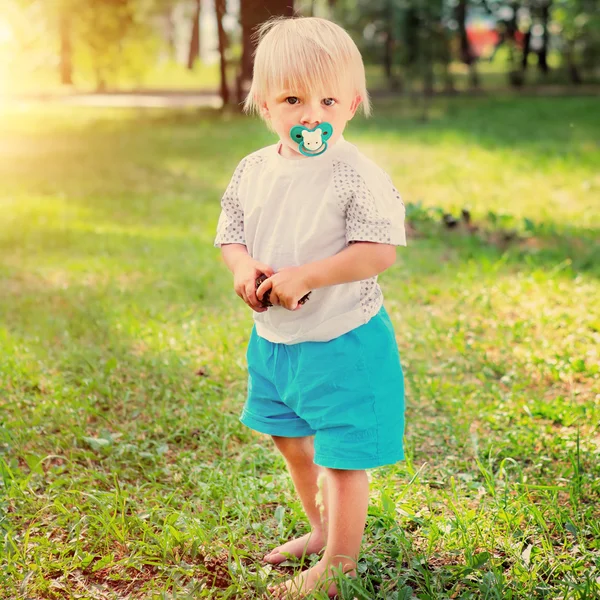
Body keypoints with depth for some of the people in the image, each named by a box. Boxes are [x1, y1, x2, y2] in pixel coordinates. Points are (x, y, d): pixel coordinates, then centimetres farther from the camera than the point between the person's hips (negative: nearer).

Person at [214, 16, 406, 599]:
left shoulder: (358, 176, -18)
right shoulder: (253, 170, 1)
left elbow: (380, 250, -21)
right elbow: (230, 232, 9)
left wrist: (307, 275, -28)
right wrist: (242, 267, -13)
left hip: (342, 339, -7)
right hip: (272, 338, 7)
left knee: (343, 456, 2)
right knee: (291, 440, 24)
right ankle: (320, 529, 47)